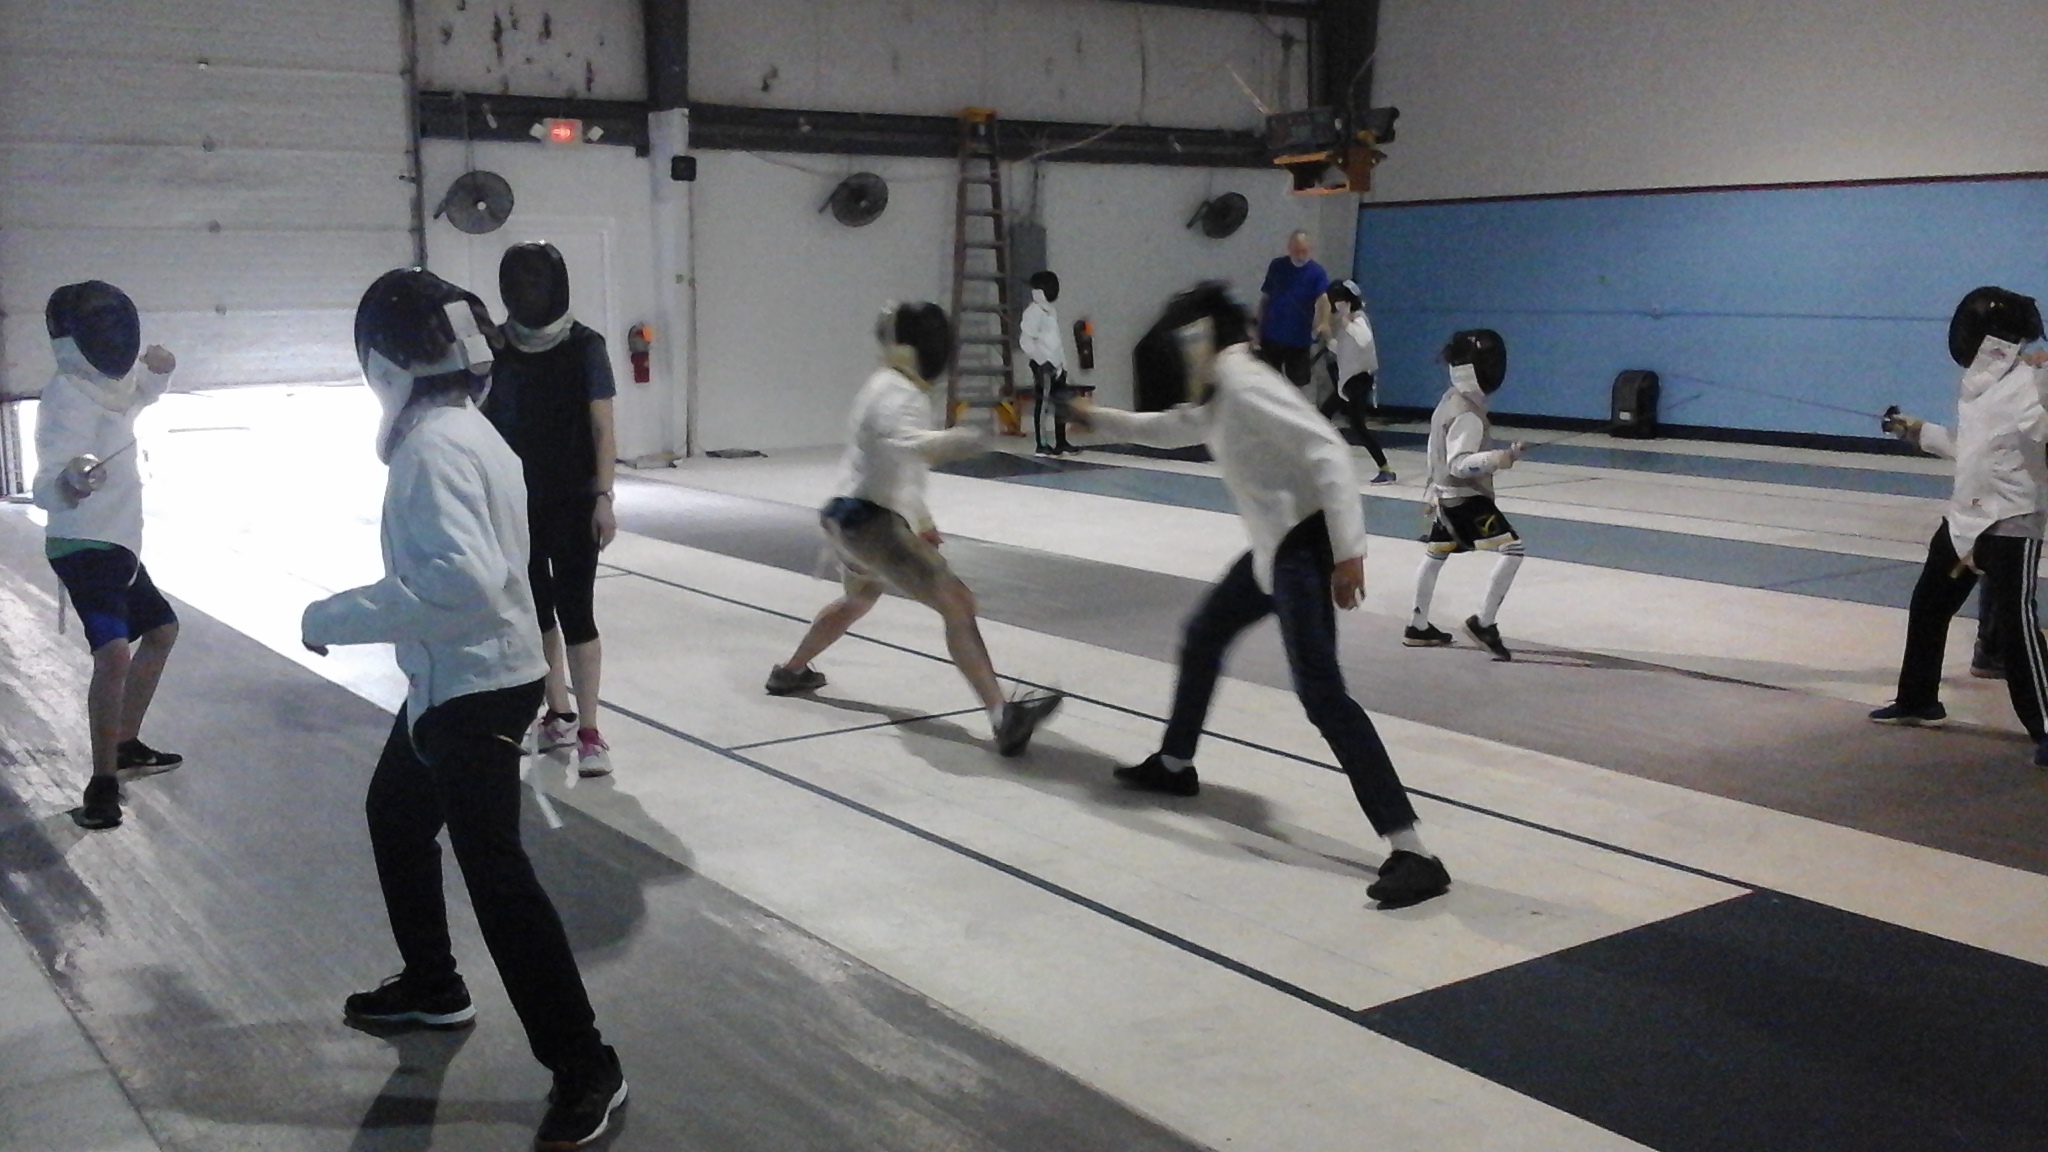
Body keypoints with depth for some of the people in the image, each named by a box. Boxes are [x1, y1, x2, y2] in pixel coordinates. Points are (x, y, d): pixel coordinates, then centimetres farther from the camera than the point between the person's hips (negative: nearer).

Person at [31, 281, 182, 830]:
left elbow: (142, 394, 31)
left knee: (161, 631, 25)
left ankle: (126, 745, 36)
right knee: (115, 655, -28)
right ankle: (103, 783, -19)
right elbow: (45, 489, -29)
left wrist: (157, 370, 5)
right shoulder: (69, 396, -19)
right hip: (86, 548, -10)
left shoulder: (107, 384, 6)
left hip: (115, 544, 10)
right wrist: (69, 481, -55)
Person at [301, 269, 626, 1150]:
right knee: (395, 813, 27)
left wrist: (337, 619, -26)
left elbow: (463, 584, -35)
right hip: (462, 677, 10)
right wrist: (360, 610, 16)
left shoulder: (435, 446, -23)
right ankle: (432, 987, 43)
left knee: (494, 871, -7)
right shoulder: (464, 429, 6)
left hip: (473, 687, -10)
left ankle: (585, 1068, -1)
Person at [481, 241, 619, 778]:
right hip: (516, 504, 4)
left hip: (574, 503, -3)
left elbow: (603, 430, -5)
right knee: (535, 610, 12)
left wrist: (604, 497, -10)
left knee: (576, 612, -7)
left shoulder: (585, 348, -6)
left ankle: (589, 730, -4)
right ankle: (558, 714, 26)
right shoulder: (494, 350, 1)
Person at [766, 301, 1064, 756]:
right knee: (957, 603, -20)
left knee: (859, 600, 38)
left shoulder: (888, 387, 15)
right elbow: (908, 443, -39)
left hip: (847, 516, 11)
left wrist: (921, 518, 27)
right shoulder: (898, 393, -16)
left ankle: (789, 672, 54)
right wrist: (958, 439, -56)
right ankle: (1003, 718, -32)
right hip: (870, 522, -11)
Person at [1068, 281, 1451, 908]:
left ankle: (1413, 855, -21)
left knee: (1321, 693, -17)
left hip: (1304, 546, -10)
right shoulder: (1221, 394, 14)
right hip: (1277, 546, 10)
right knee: (1203, 637, 26)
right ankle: (1174, 764, 47)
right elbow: (1174, 428, 37)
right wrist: (1100, 419, 38)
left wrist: (1348, 551, -32)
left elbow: (1328, 452, -26)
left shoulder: (1245, 385, -16)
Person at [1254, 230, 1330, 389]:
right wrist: (1258, 328, 4)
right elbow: (1264, 298, 6)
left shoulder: (1317, 273, -10)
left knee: (1297, 385, 9)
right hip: (1271, 336, 2)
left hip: (1299, 340, -2)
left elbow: (1324, 299, -26)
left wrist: (1324, 323, -45)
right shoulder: (1276, 266, -1)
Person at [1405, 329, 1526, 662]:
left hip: (1445, 494, 10)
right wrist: (1499, 458, -44)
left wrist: (1433, 490, 27)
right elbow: (1458, 463, -30)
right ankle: (1484, 622, -13)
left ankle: (1418, 628, 33)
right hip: (1466, 497, -10)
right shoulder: (1468, 414, -23)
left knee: (1434, 558, 21)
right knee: (1511, 551, -14)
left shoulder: (1450, 400, 6)